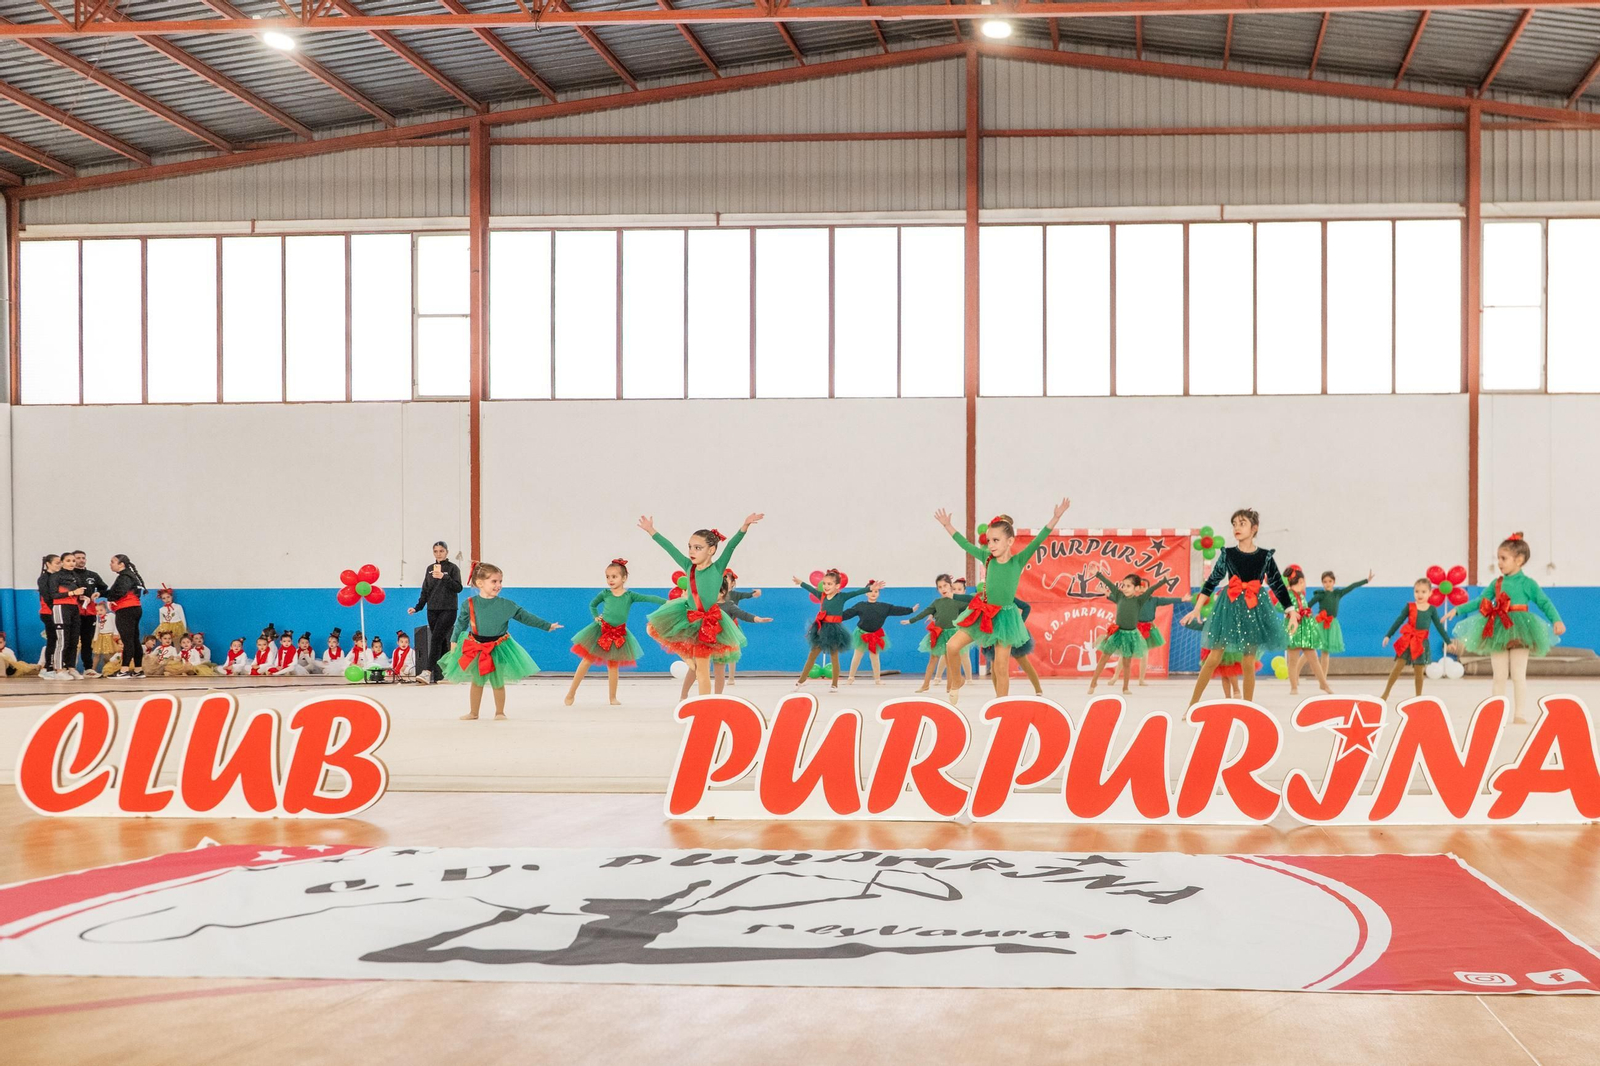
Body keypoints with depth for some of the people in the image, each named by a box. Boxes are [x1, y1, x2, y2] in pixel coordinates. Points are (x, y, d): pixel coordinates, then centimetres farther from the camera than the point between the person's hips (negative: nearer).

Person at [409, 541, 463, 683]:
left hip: (448, 610, -5)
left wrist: (443, 577, -20)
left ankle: (428, 671, -25)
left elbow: (458, 588, -9)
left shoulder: (453, 568, 0)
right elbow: (425, 591, 17)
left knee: (436, 638, -18)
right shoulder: (430, 569, 14)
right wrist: (417, 608, 7)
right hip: (432, 611, 5)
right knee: (441, 642, 4)